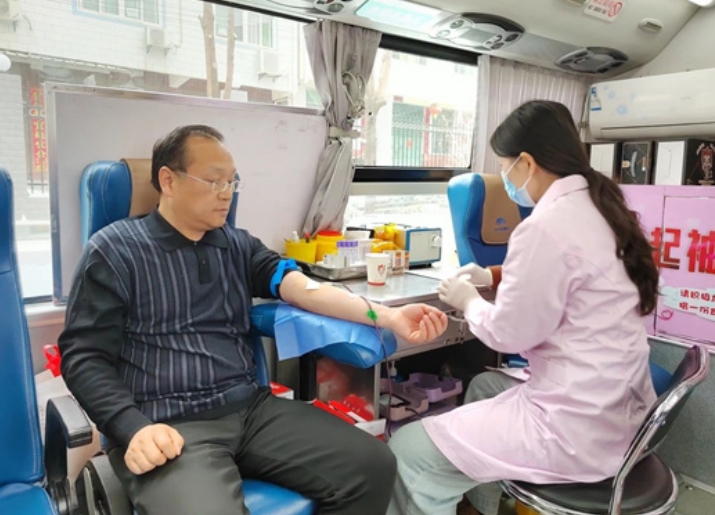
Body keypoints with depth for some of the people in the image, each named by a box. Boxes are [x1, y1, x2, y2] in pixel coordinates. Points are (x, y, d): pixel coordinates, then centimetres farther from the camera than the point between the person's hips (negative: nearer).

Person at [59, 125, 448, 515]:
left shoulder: (238, 245, 14)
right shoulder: (114, 250, 1)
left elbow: (300, 286, -1)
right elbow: (84, 356, -2)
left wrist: (387, 316, -15)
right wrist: (134, 427, -19)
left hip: (251, 408, 5)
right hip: (167, 424, -4)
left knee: (372, 466, -9)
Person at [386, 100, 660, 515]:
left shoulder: (547, 226, -23)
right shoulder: (600, 209, 6)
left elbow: (509, 334, -15)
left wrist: (468, 300, 2)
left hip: (577, 429, -10)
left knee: (406, 450, -5)